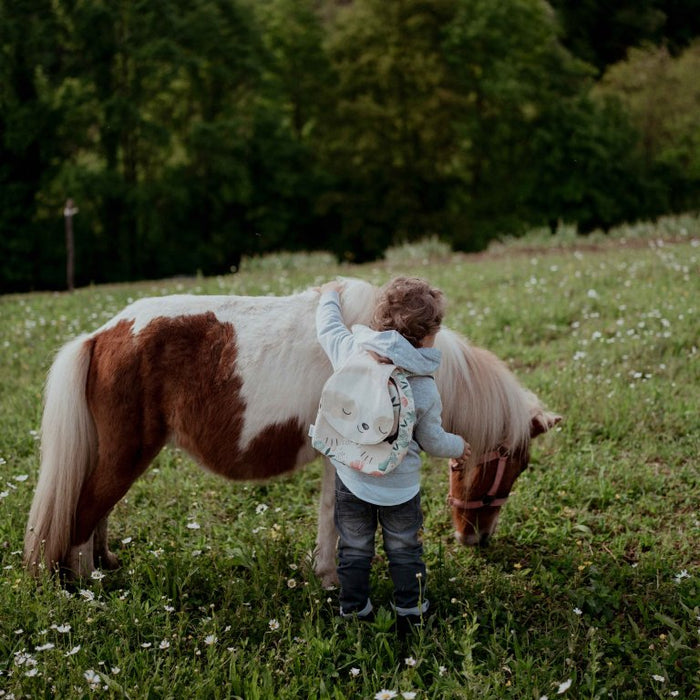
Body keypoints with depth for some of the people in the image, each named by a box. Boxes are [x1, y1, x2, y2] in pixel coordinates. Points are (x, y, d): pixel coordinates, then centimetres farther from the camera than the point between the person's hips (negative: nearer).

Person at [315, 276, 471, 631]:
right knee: (404, 550, 18)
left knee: (354, 548, 19)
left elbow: (327, 329, 6)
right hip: (400, 483, -2)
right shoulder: (425, 389, -17)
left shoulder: (352, 352, -16)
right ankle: (409, 612, 28)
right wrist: (458, 446, 17)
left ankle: (353, 610, 30)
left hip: (350, 477, 2)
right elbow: (433, 442, -4)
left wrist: (330, 296, 25)